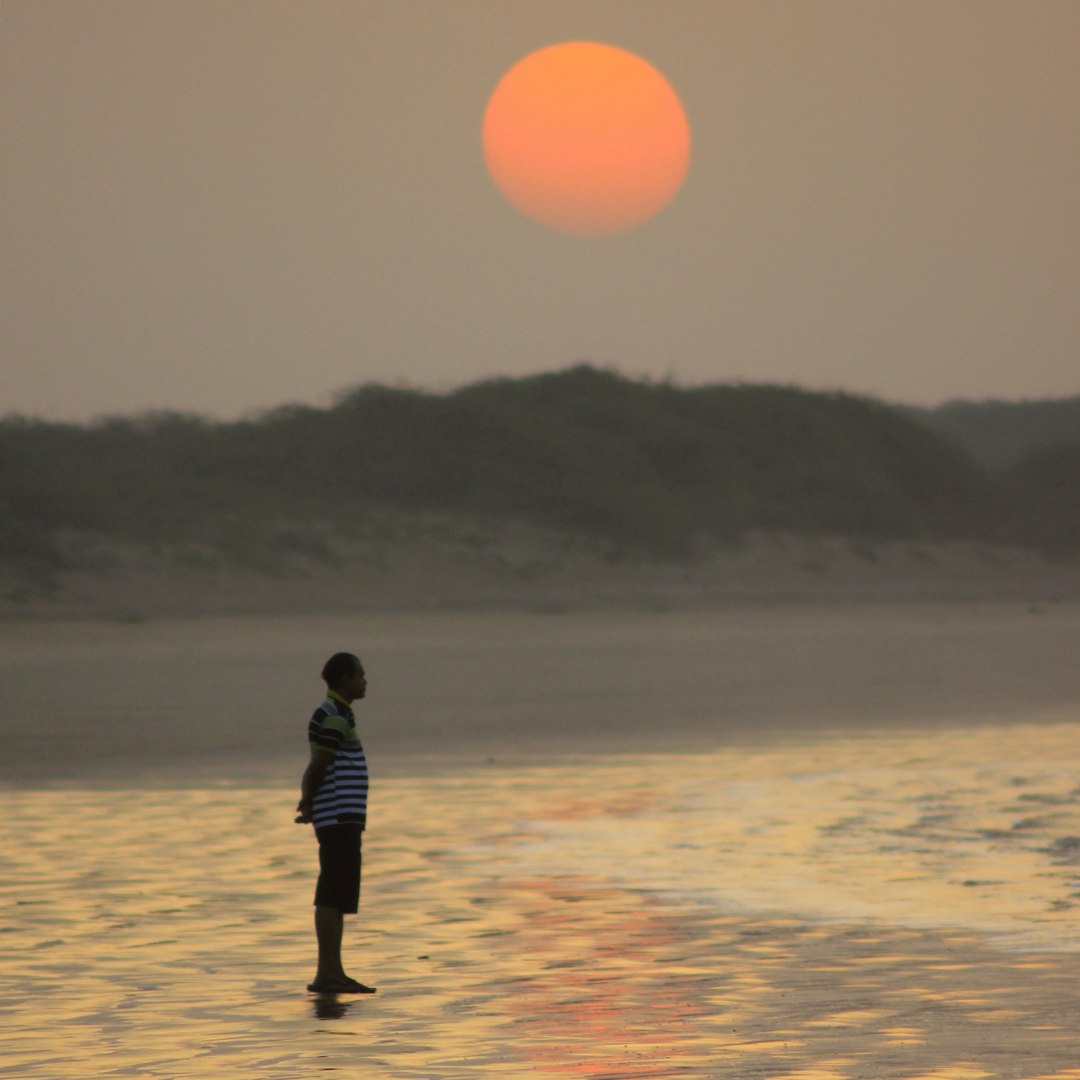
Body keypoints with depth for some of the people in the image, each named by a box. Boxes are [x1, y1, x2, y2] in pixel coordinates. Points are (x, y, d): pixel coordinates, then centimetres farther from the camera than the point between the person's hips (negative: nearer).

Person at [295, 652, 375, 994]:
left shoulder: (336, 715, 19)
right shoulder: (333, 717, -13)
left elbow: (316, 769, 19)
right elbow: (318, 767, -14)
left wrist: (308, 802, 7)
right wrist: (309, 805, 0)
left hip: (344, 819, 10)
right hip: (338, 817, -10)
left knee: (337, 897, 10)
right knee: (333, 896, -10)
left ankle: (332, 972, 13)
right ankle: (327, 974, -11)